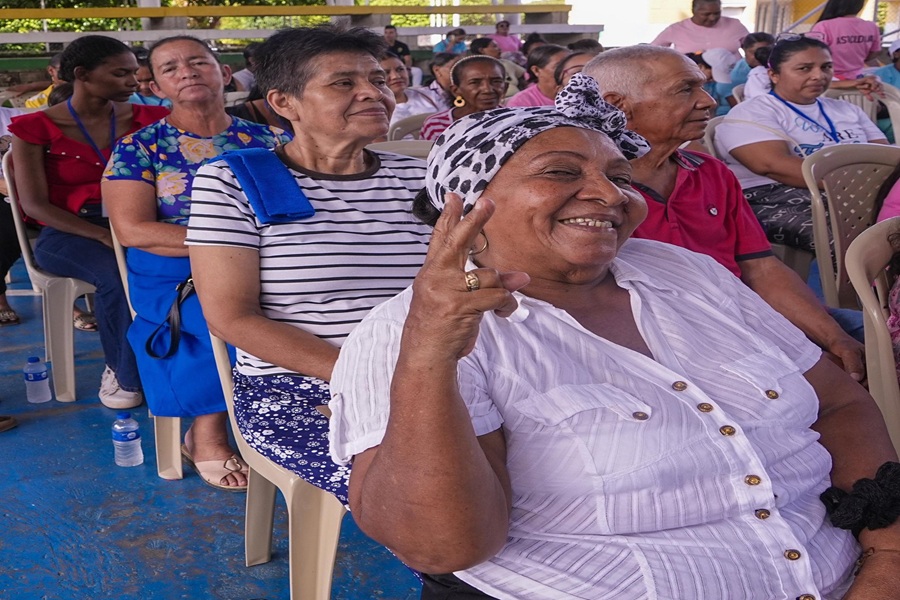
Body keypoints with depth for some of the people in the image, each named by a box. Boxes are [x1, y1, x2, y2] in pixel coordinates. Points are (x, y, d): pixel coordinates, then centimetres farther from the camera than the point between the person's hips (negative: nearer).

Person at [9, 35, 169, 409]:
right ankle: (127, 373, -9)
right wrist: (103, 235, -21)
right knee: (121, 276, -36)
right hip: (67, 232, -3)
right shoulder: (36, 128, -2)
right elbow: (35, 205, -9)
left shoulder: (143, 119, 8)